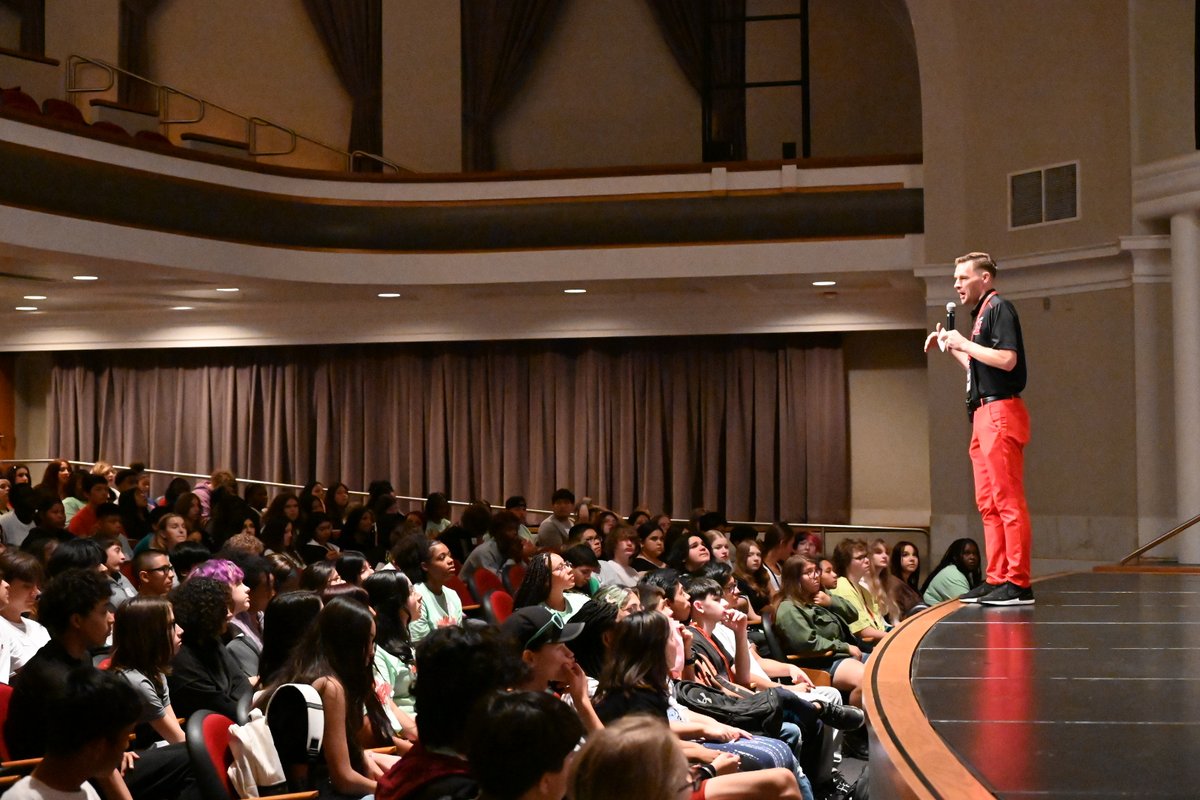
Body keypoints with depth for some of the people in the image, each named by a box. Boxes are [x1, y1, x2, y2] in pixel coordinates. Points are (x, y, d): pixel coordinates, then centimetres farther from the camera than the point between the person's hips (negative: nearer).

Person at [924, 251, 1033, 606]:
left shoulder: (999, 308, -7)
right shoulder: (982, 314, 22)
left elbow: (1007, 359, -19)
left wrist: (963, 343, -12)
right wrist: (950, 346, 20)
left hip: (1000, 412, -11)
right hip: (984, 416, 11)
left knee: (1008, 500, -11)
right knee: (988, 503, 10)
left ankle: (1018, 584, -11)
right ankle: (997, 579, 14)